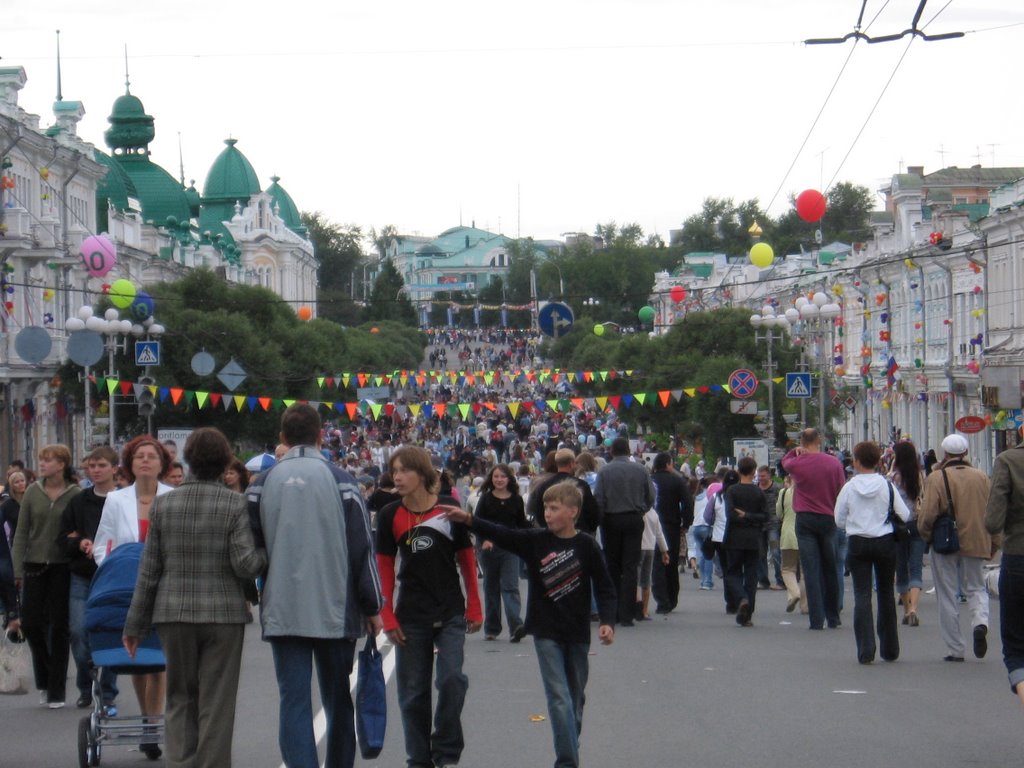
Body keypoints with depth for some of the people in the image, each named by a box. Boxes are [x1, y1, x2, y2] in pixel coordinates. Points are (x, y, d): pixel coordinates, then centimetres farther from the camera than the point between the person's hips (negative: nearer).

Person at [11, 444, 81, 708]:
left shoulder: (76, 495, -4)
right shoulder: (33, 492, 3)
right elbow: (21, 533, 5)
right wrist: (18, 570, 0)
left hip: (63, 567, -2)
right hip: (36, 566, 3)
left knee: (59, 627, 1)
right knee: (30, 623, 0)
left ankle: (56, 690, 9)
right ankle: (45, 680, 23)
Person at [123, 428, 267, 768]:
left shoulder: (163, 504, 1)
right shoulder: (235, 504, -7)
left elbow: (149, 571, 2)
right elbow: (245, 565, -14)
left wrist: (135, 624, 8)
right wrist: (266, 553, 8)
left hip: (174, 613, 2)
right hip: (222, 614, -2)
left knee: (180, 700, 12)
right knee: (216, 705, 4)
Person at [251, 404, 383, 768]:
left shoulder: (262, 484, 1)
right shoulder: (340, 480, -4)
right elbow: (362, 548, -4)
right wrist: (372, 607, 3)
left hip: (281, 613, 1)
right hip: (335, 612, 0)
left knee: (294, 701, 0)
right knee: (338, 700, 13)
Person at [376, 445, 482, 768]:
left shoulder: (450, 509, -5)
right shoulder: (390, 515, -3)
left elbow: (466, 559, 3)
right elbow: (384, 568, 1)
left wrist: (474, 607, 2)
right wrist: (388, 617, -4)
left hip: (451, 614, -1)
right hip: (411, 617, 1)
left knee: (452, 679, -12)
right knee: (413, 692, 5)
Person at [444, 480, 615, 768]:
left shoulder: (587, 546, -5)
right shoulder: (535, 540, -3)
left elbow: (605, 587, -2)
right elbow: (501, 535, -12)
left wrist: (607, 622, -14)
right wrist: (469, 520, -26)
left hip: (577, 635, 1)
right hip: (546, 633, -1)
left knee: (576, 698, 14)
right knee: (559, 699, -8)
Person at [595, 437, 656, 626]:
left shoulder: (604, 471, -4)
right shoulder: (640, 470, 0)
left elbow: (598, 499, -8)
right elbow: (651, 497, 2)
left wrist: (599, 521, 3)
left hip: (611, 520, -1)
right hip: (634, 520, 1)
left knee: (612, 567, 10)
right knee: (630, 567, 1)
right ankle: (626, 615, -4)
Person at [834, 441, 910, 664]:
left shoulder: (849, 487, -5)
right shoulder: (887, 485, -5)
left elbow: (839, 520, 1)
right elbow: (905, 515, -3)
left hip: (858, 543, -1)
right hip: (885, 542, 1)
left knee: (862, 595, 0)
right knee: (886, 593, 13)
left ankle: (866, 650, -10)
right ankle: (890, 649, 20)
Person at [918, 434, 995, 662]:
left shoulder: (936, 478, -11)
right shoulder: (981, 477, 1)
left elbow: (927, 514, -15)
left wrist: (926, 536, 4)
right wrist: (993, 544, 15)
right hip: (975, 544, 3)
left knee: (948, 597, 6)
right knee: (975, 587, 17)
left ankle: (955, 650, 7)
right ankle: (980, 622, -13)